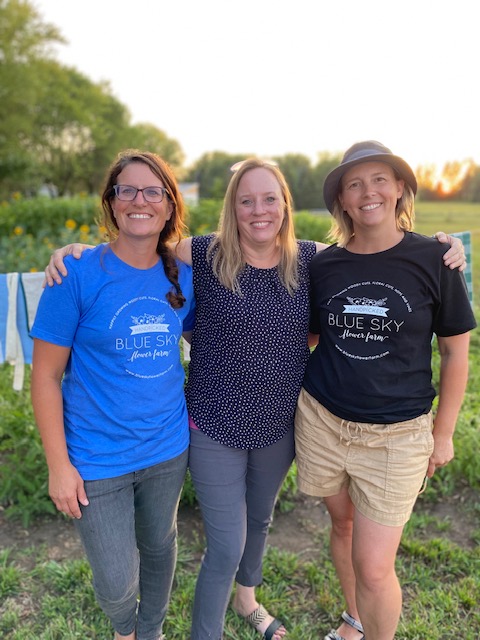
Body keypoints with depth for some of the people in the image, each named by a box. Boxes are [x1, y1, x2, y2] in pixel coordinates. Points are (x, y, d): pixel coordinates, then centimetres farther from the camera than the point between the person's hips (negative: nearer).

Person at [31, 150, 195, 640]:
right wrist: (58, 465, -10)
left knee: (159, 548, 23)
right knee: (116, 584, 10)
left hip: (168, 449, 4)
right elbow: (45, 376, -11)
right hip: (97, 460, -3)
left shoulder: (184, 277, -4)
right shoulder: (78, 275, -16)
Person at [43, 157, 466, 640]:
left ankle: (246, 598, 59)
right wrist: (72, 250, -18)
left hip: (281, 427, 5)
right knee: (226, 547, 6)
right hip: (216, 429, -4)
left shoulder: (310, 260, -5)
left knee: (260, 520, 28)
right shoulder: (203, 256, -14)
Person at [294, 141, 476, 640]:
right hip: (322, 420, 3)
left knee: (374, 567, -1)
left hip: (396, 434, -3)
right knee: (343, 524, 22)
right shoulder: (324, 266, -1)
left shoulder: (433, 259, -8)